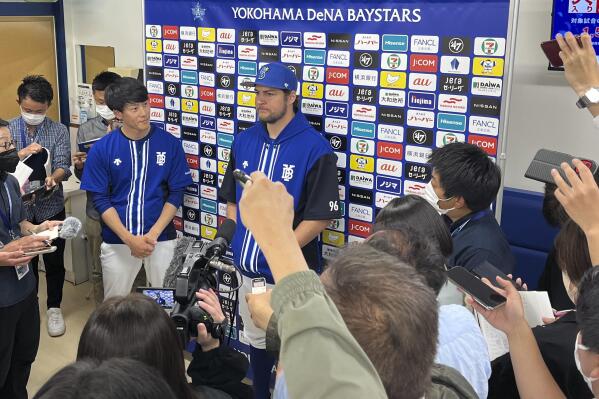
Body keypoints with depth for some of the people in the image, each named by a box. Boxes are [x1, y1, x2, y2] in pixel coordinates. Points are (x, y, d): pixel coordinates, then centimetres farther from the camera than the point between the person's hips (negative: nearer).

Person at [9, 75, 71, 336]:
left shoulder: (59, 131, -4)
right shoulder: (7, 130, -1)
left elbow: (64, 165, -12)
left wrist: (54, 177, -34)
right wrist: (22, 154, -25)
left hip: (51, 208, 0)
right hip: (19, 209, 1)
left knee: (54, 261, 10)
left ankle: (54, 308, 28)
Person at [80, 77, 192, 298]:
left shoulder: (170, 143, -4)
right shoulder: (101, 149, -5)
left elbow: (176, 194, -1)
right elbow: (100, 200, -4)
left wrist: (153, 234, -12)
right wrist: (129, 239, -14)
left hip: (162, 238, 0)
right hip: (117, 241, 0)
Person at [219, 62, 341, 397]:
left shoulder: (315, 148, -15)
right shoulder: (245, 141, 3)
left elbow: (321, 216, -17)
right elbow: (232, 198, 13)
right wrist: (233, 240, 0)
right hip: (248, 268, 6)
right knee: (256, 340, 23)